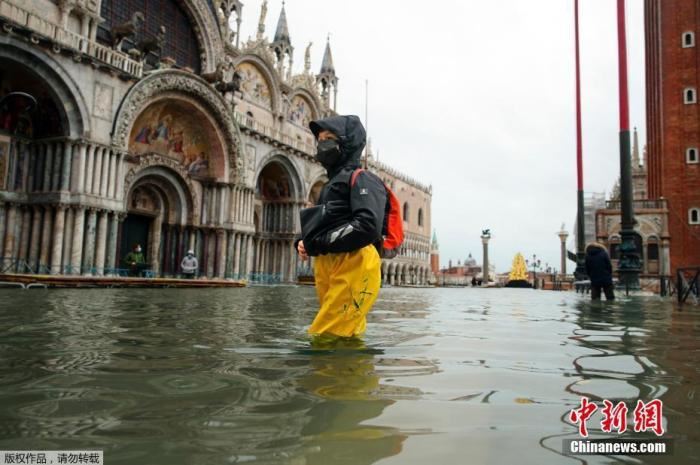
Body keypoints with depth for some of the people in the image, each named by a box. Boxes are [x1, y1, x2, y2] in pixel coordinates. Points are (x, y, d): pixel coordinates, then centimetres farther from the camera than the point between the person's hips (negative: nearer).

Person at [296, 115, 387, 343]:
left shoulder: (361, 179, -2)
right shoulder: (332, 184, 27)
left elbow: (368, 226, -19)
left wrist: (318, 243, -12)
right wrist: (304, 242, 5)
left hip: (352, 268, -9)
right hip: (326, 268, 9)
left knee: (325, 340, -14)